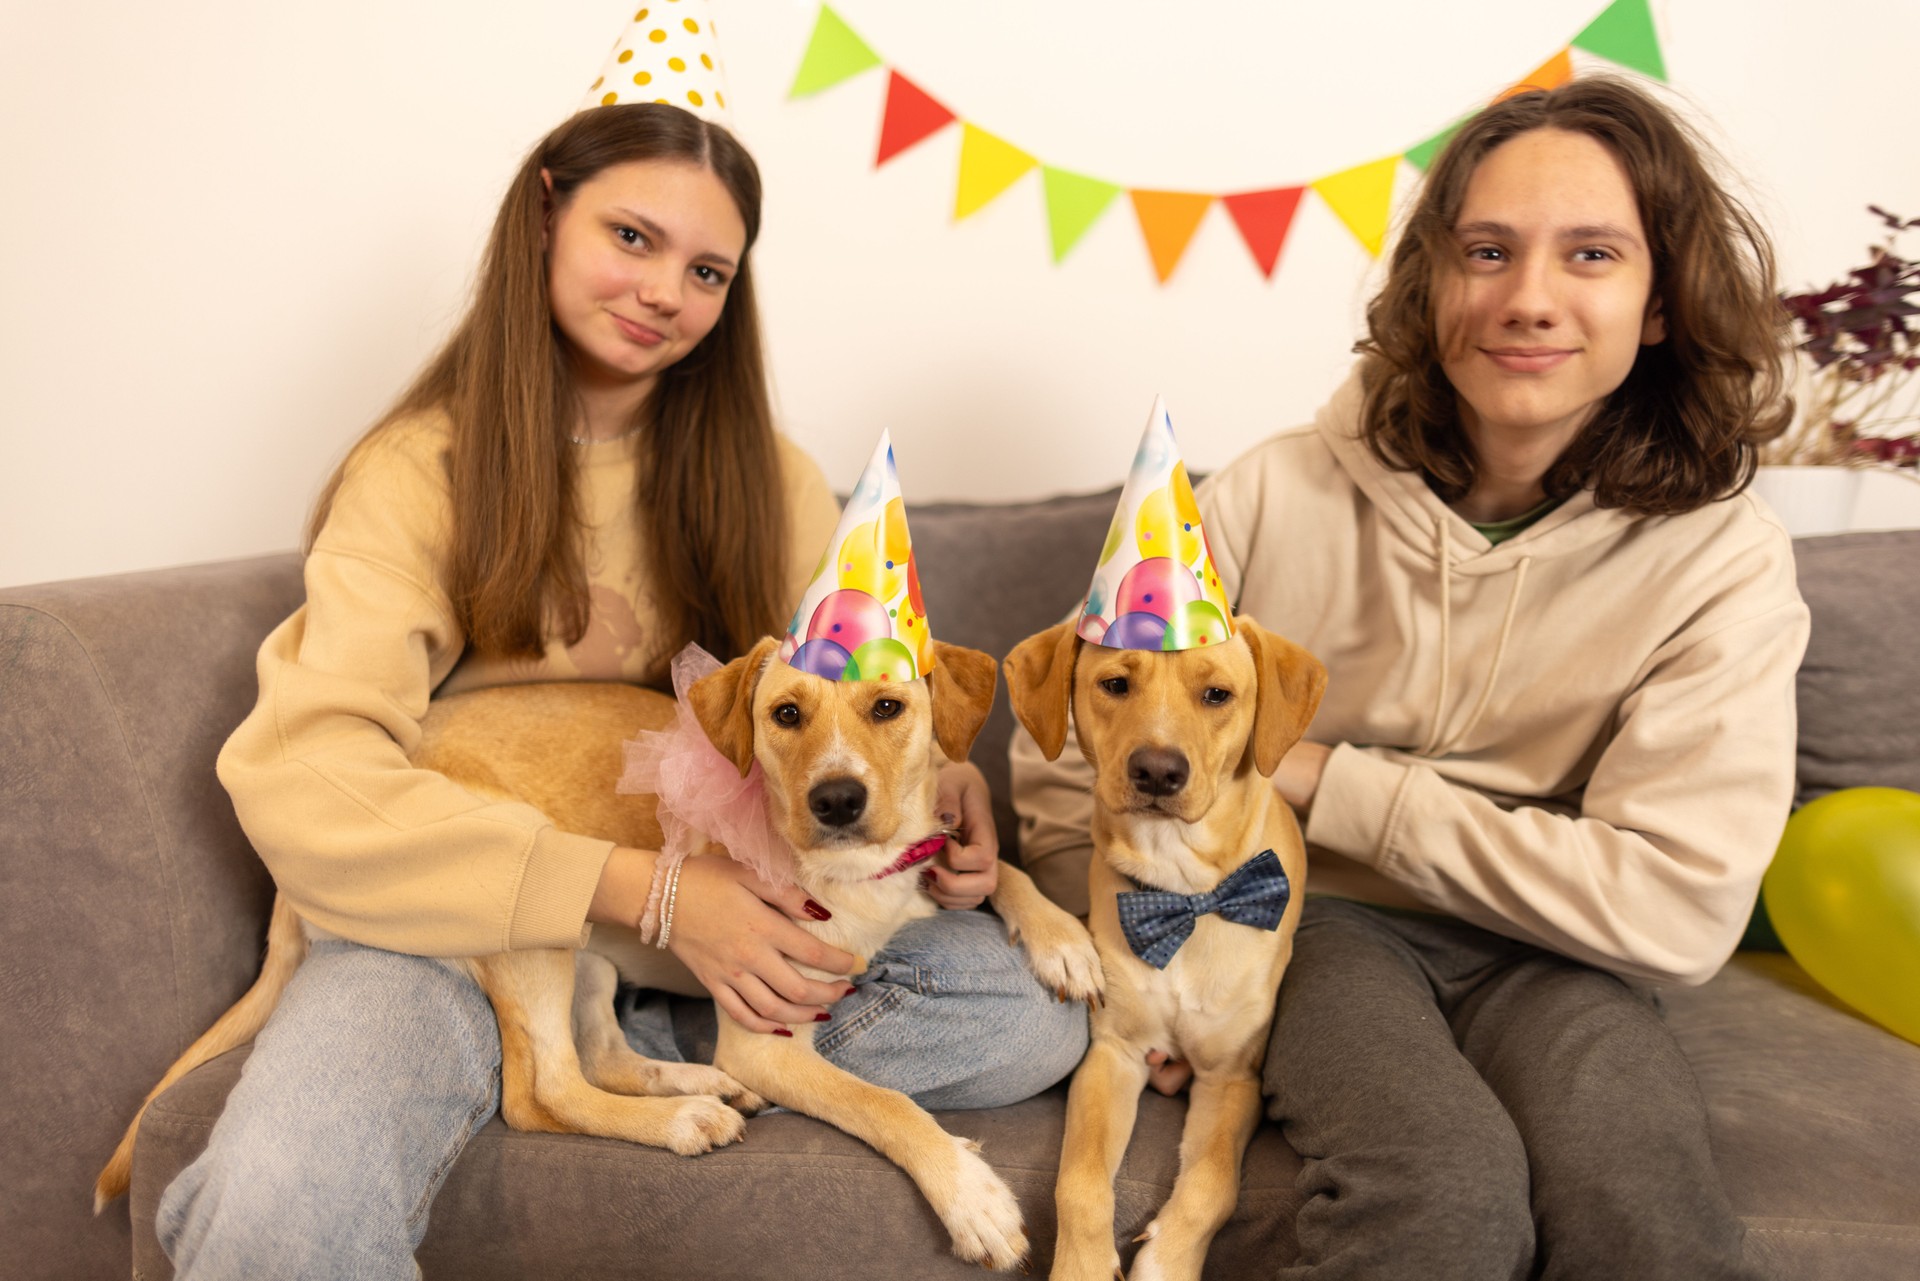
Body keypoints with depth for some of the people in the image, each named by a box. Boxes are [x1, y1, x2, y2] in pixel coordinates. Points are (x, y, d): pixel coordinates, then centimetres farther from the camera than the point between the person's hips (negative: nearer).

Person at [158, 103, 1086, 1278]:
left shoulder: (763, 477, 8)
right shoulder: (419, 474, -5)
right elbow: (305, 785, -18)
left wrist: (933, 784, -17)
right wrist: (646, 890, -26)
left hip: (725, 896, 5)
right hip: (467, 916, -4)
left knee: (1036, 1016, -18)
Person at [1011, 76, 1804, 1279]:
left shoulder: (1723, 557, -7)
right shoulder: (1280, 494, -7)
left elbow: (1678, 906, -14)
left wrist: (1325, 782, -14)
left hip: (1546, 955, 1)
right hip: (1314, 916, -1)